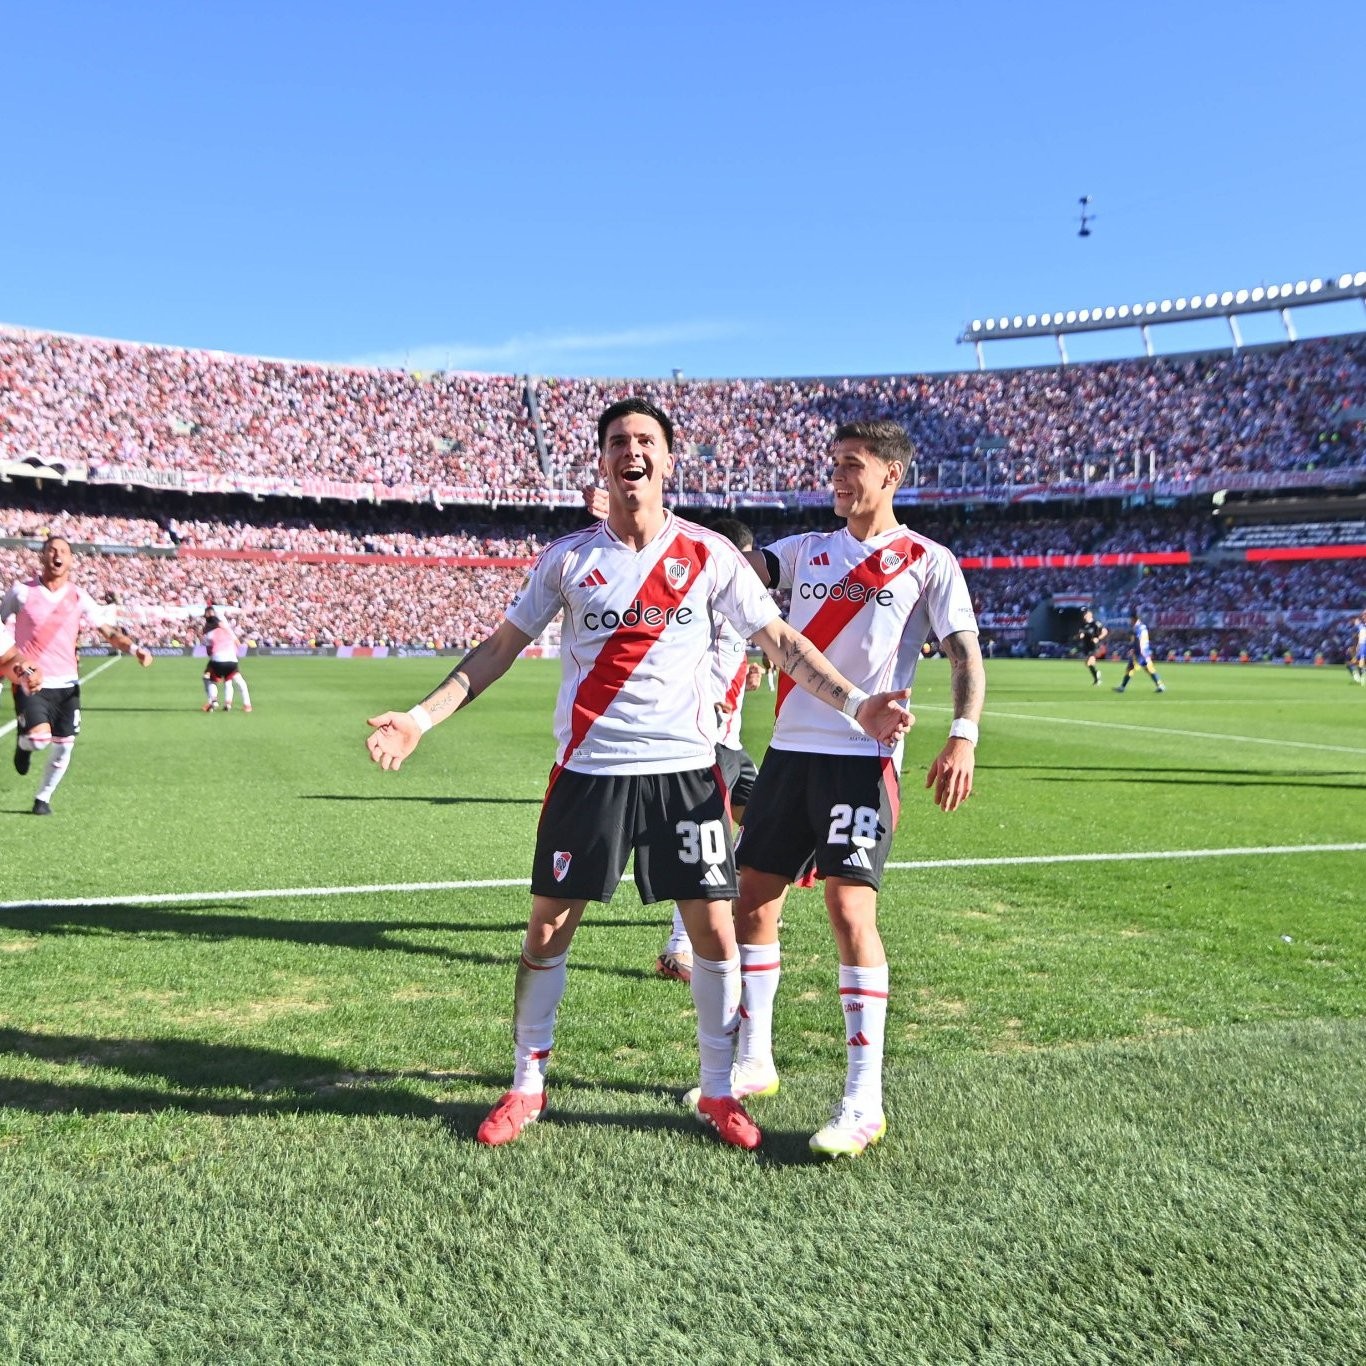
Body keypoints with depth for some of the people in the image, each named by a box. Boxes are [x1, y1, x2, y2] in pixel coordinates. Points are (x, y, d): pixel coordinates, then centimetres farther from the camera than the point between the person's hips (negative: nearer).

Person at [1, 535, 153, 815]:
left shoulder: (79, 597, 3)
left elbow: (107, 630, 0)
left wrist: (134, 649, -17)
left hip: (66, 683, 3)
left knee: (64, 746, 5)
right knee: (39, 737, -22)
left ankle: (43, 797, 27)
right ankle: (23, 742, 16)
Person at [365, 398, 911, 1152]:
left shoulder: (708, 554, 1)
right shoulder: (567, 558, 2)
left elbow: (779, 639, 5)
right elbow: (500, 647, 7)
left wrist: (855, 702, -5)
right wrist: (422, 716, -1)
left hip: (685, 768, 0)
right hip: (589, 770, 0)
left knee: (714, 928, 1)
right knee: (548, 927, 5)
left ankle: (718, 1090, 21)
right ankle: (527, 1084, 25)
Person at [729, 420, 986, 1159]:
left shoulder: (928, 562, 1)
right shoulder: (807, 549, 14)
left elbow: (964, 653, -5)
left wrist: (963, 737, -21)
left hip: (862, 758, -5)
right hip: (789, 750, 6)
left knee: (850, 910, -13)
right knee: (754, 899, 9)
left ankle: (864, 1098, -2)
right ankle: (752, 1062, 25)